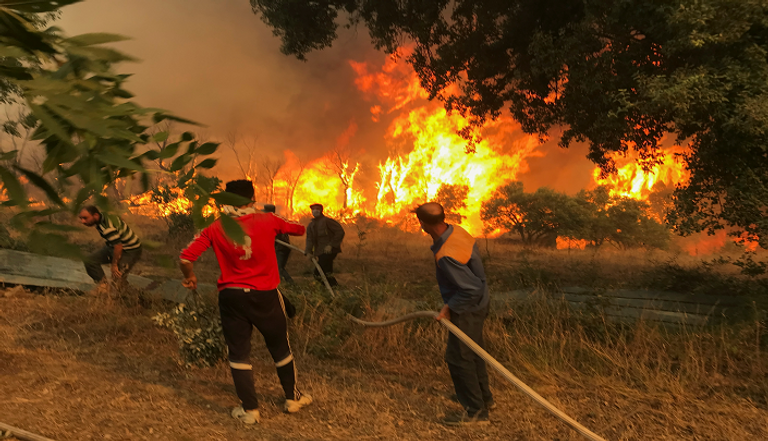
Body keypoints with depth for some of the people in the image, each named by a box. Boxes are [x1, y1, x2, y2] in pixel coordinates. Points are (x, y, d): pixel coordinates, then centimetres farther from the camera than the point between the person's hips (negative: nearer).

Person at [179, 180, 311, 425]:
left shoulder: (215, 229, -5)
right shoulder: (267, 221, -8)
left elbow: (186, 257, -9)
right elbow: (299, 229, 8)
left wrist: (190, 277, 11)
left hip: (231, 295, 0)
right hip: (265, 295, 0)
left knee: (238, 351, 11)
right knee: (280, 347, 17)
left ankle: (249, 409, 14)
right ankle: (293, 397, 32)